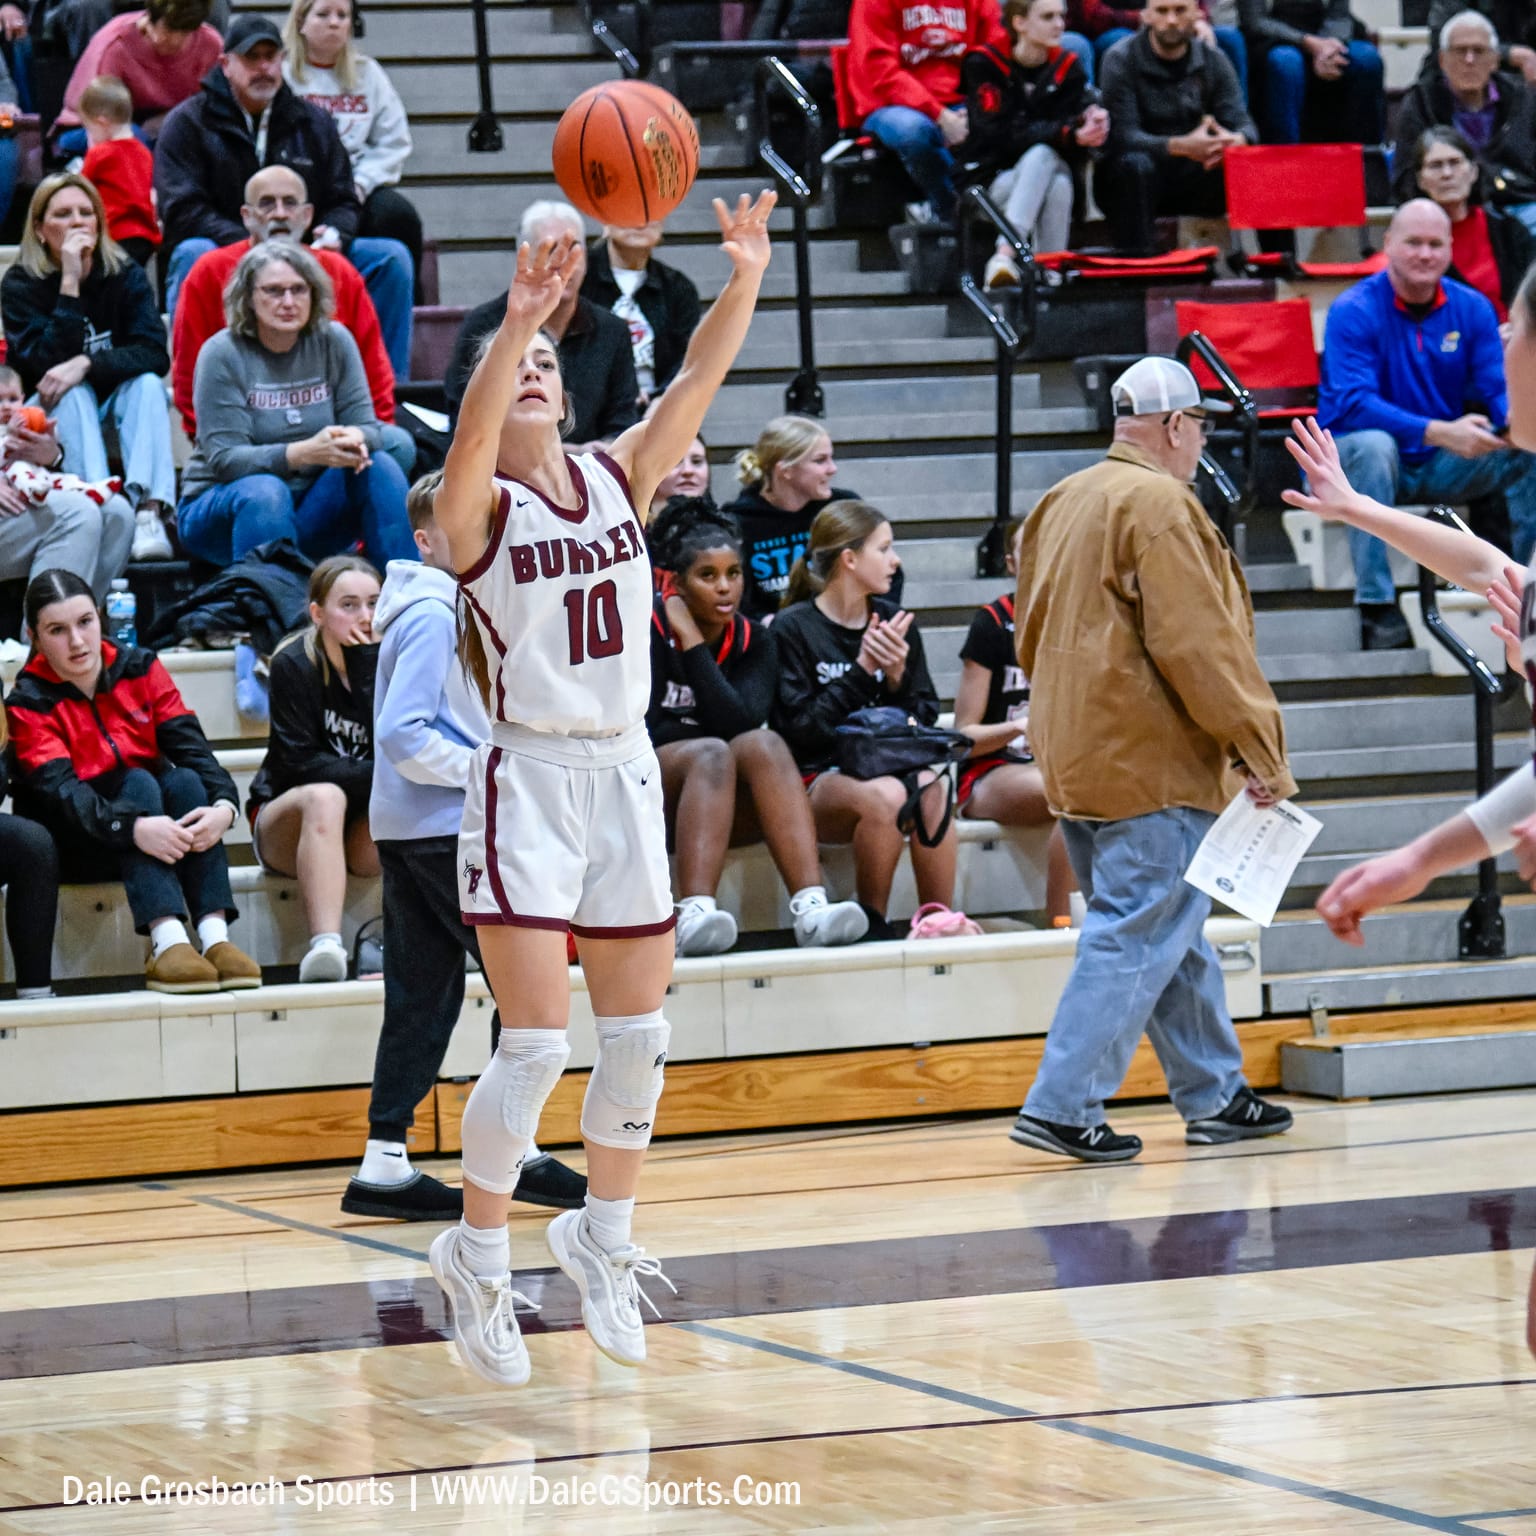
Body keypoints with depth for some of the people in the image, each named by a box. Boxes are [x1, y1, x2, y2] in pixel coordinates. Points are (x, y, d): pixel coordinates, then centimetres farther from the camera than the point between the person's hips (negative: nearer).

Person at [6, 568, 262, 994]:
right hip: (77, 845, -3)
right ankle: (167, 943, -47)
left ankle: (214, 937, -40)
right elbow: (61, 791, -26)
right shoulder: (28, 704, -11)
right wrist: (134, 828, -43)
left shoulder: (140, 668, 0)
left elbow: (192, 746, -11)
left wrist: (224, 805, -32)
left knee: (184, 781, -25)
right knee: (137, 781, -29)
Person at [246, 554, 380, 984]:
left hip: (361, 834, 3)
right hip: (288, 822, -3)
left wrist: (366, 665, -19)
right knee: (324, 796, -37)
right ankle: (324, 947, -52)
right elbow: (299, 762, -16)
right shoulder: (294, 664, -8)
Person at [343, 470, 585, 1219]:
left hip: (414, 829, 10)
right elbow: (402, 735, -21)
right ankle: (515, 1152, -1)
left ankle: (385, 1167, 5)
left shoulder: (456, 610, 17)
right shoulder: (432, 617, -13)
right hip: (446, 828, -10)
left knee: (423, 995, 7)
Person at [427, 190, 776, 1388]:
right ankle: (478, 1258, 7)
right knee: (537, 1044, -9)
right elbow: (471, 434, -29)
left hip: (626, 775, 5)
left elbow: (700, 379, -7)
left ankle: (602, 1240, 28)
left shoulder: (619, 478, 6)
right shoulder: (481, 508, -7)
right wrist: (516, 322, -45)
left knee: (639, 1036, 10)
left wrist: (745, 281, -24)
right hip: (529, 782, -5)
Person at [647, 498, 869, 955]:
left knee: (764, 744, -28)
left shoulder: (754, 642, 7)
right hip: (646, 790, -3)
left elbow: (740, 721, -13)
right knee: (712, 753, -33)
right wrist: (707, 733, -9)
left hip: (727, 806, 4)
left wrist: (692, 642, -12)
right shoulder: (651, 629, -4)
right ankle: (694, 914, -53)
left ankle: (811, 907, -45)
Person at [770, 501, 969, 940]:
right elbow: (799, 731, -11)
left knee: (931, 789, -31)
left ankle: (939, 919, -23)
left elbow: (925, 721, 12)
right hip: (817, 780, -4)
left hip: (888, 767, 4)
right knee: (885, 796, -36)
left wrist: (897, 678, -8)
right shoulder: (794, 628, -3)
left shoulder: (895, 622, 12)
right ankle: (872, 924, -19)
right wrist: (862, 670, -15)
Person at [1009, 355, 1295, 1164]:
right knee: (1137, 937, -8)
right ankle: (1062, 1105, -12)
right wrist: (1256, 746, -13)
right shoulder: (1159, 505, -13)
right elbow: (1197, 644, -18)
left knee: (1176, 936, 16)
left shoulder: (1061, 505, 15)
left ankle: (1214, 1096, 23)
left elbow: (1033, 640, 21)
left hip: (1078, 757, 10)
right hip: (1149, 764, -10)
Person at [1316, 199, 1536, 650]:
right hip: (1351, 460, -5)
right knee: (1372, 444, -38)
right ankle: (1376, 606, -36)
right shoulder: (1353, 312, -14)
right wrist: (1438, 432, -37)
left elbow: (1497, 390, -4)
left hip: (1441, 465, 5)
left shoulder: (1472, 309, 1)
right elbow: (1352, 404, -25)